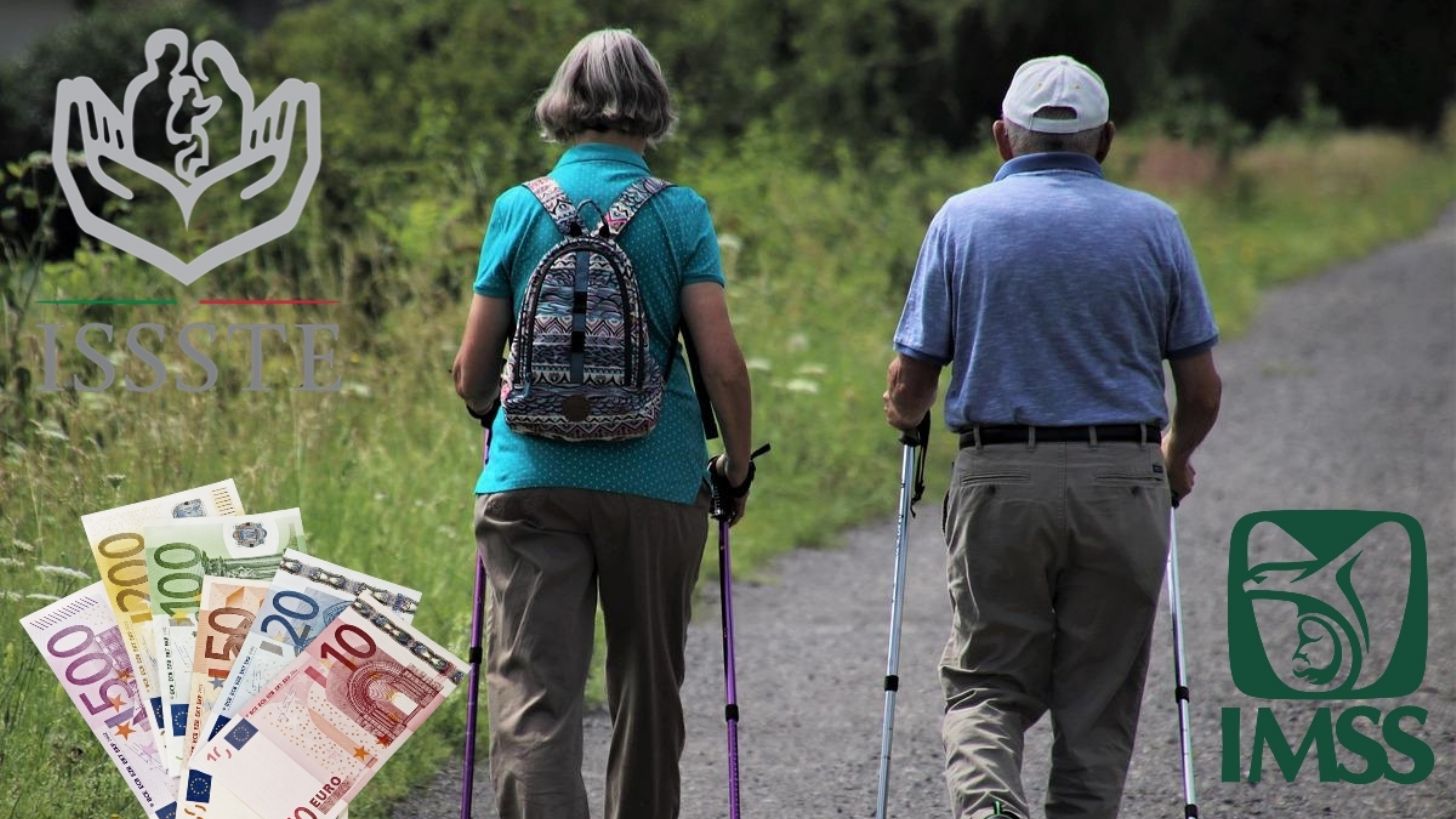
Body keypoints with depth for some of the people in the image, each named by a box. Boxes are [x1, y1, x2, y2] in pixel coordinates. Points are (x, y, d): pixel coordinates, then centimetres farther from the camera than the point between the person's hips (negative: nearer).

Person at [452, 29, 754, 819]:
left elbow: (472, 373, 4)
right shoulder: (679, 214, -1)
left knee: (531, 693, -6)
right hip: (656, 480, 0)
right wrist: (737, 467, 9)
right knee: (647, 689, 16)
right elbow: (723, 364, -7)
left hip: (531, 479, 0)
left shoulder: (518, 210, 2)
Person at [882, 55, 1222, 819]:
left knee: (986, 684, 7)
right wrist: (1176, 457, 27)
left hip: (999, 480, -1)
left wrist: (906, 417, 24)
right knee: (1098, 704, 9)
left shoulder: (962, 219, 2)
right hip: (1122, 483, 1)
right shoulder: (1154, 225, 5)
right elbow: (1201, 390, 6)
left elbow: (907, 388, 1)